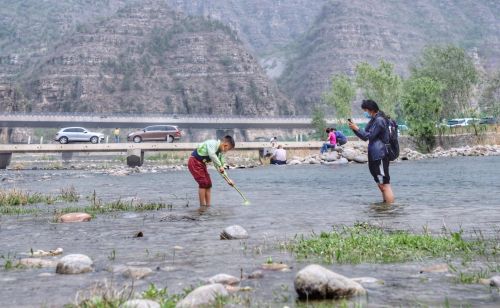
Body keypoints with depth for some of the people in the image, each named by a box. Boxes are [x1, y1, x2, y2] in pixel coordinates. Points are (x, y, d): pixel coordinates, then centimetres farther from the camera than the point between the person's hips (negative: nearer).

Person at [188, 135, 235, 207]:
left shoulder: (220, 153, 7)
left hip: (202, 163, 9)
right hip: (194, 161, -9)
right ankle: (202, 205, -6)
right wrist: (220, 165, -34)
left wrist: (228, 179, 7)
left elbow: (220, 168, 13)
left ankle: (208, 205, 11)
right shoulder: (213, 143, -18)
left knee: (208, 184, 6)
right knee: (203, 182, -12)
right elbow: (212, 155, -37)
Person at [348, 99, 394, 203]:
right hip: (375, 156, 10)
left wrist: (356, 129, -7)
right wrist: (355, 129, 5)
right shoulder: (374, 120, 19)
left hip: (380, 156, -10)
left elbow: (368, 136, -15)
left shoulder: (379, 120, -13)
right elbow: (365, 136, 19)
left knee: (384, 184, -11)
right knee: (381, 184, 15)